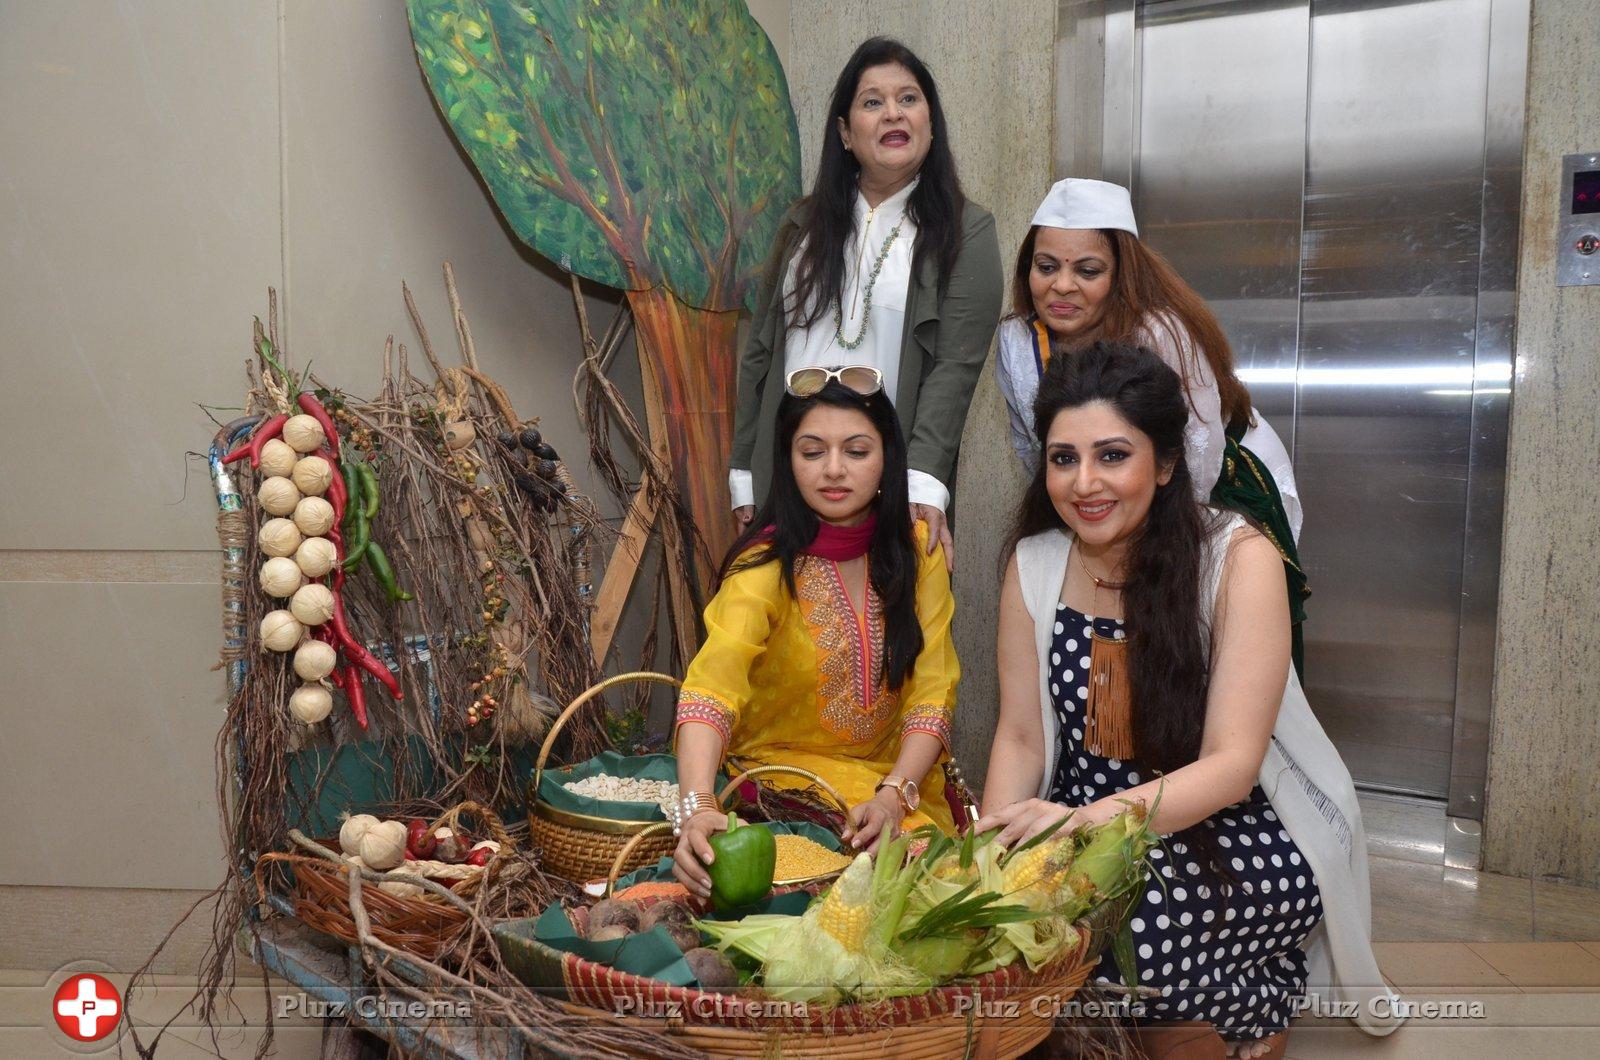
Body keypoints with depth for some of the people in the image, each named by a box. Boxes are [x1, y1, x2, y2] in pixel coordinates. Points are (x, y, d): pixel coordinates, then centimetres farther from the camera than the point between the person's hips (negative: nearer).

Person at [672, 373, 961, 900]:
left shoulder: (916, 551, -2)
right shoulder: (767, 564, -15)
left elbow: (932, 693, -6)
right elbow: (709, 691, -30)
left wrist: (894, 796, -22)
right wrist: (697, 807, -48)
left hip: (896, 774, 4)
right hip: (782, 771, -3)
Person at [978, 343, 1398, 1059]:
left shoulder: (1238, 557, -13)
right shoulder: (1033, 564, -2)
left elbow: (1232, 764, -19)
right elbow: (1020, 737, -1)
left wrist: (1089, 819, -35)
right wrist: (991, 848, -20)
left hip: (1236, 833, -4)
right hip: (1085, 826, 4)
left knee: (1126, 923, -31)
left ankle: (1263, 1000, 4)